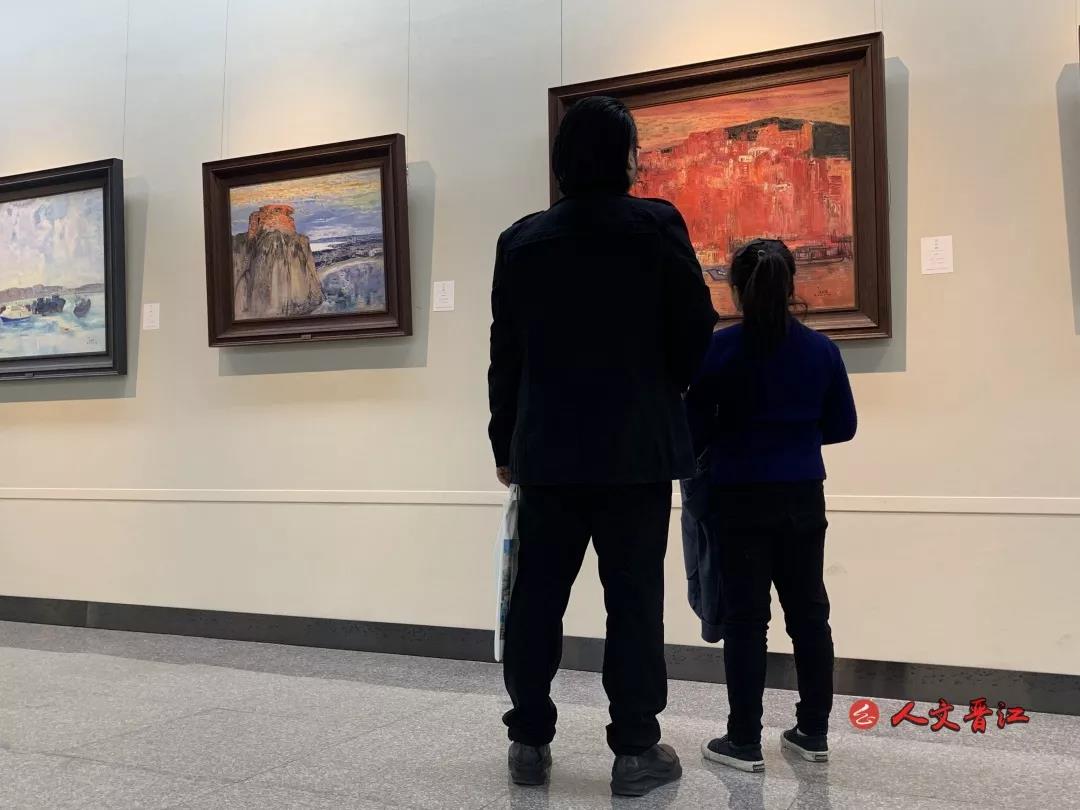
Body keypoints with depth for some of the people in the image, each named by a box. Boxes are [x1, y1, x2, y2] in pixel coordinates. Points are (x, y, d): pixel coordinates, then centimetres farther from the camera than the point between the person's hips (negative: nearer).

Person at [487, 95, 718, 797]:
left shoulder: (521, 240, 5)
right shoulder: (655, 225, -5)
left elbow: (506, 352, 7)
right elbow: (695, 327, -2)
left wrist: (506, 444, 14)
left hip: (547, 447, 3)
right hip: (636, 446, -3)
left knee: (537, 598, 10)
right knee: (634, 600, 3)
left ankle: (530, 741, 18)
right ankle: (636, 751, 9)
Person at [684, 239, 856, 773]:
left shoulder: (719, 349, -10)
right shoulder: (821, 349, -1)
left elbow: (695, 428, -5)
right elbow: (842, 425, 6)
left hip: (739, 499, -3)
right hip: (803, 497, 3)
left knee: (745, 617, 3)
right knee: (809, 611, 13)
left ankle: (744, 742, 9)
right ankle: (814, 732, 21)